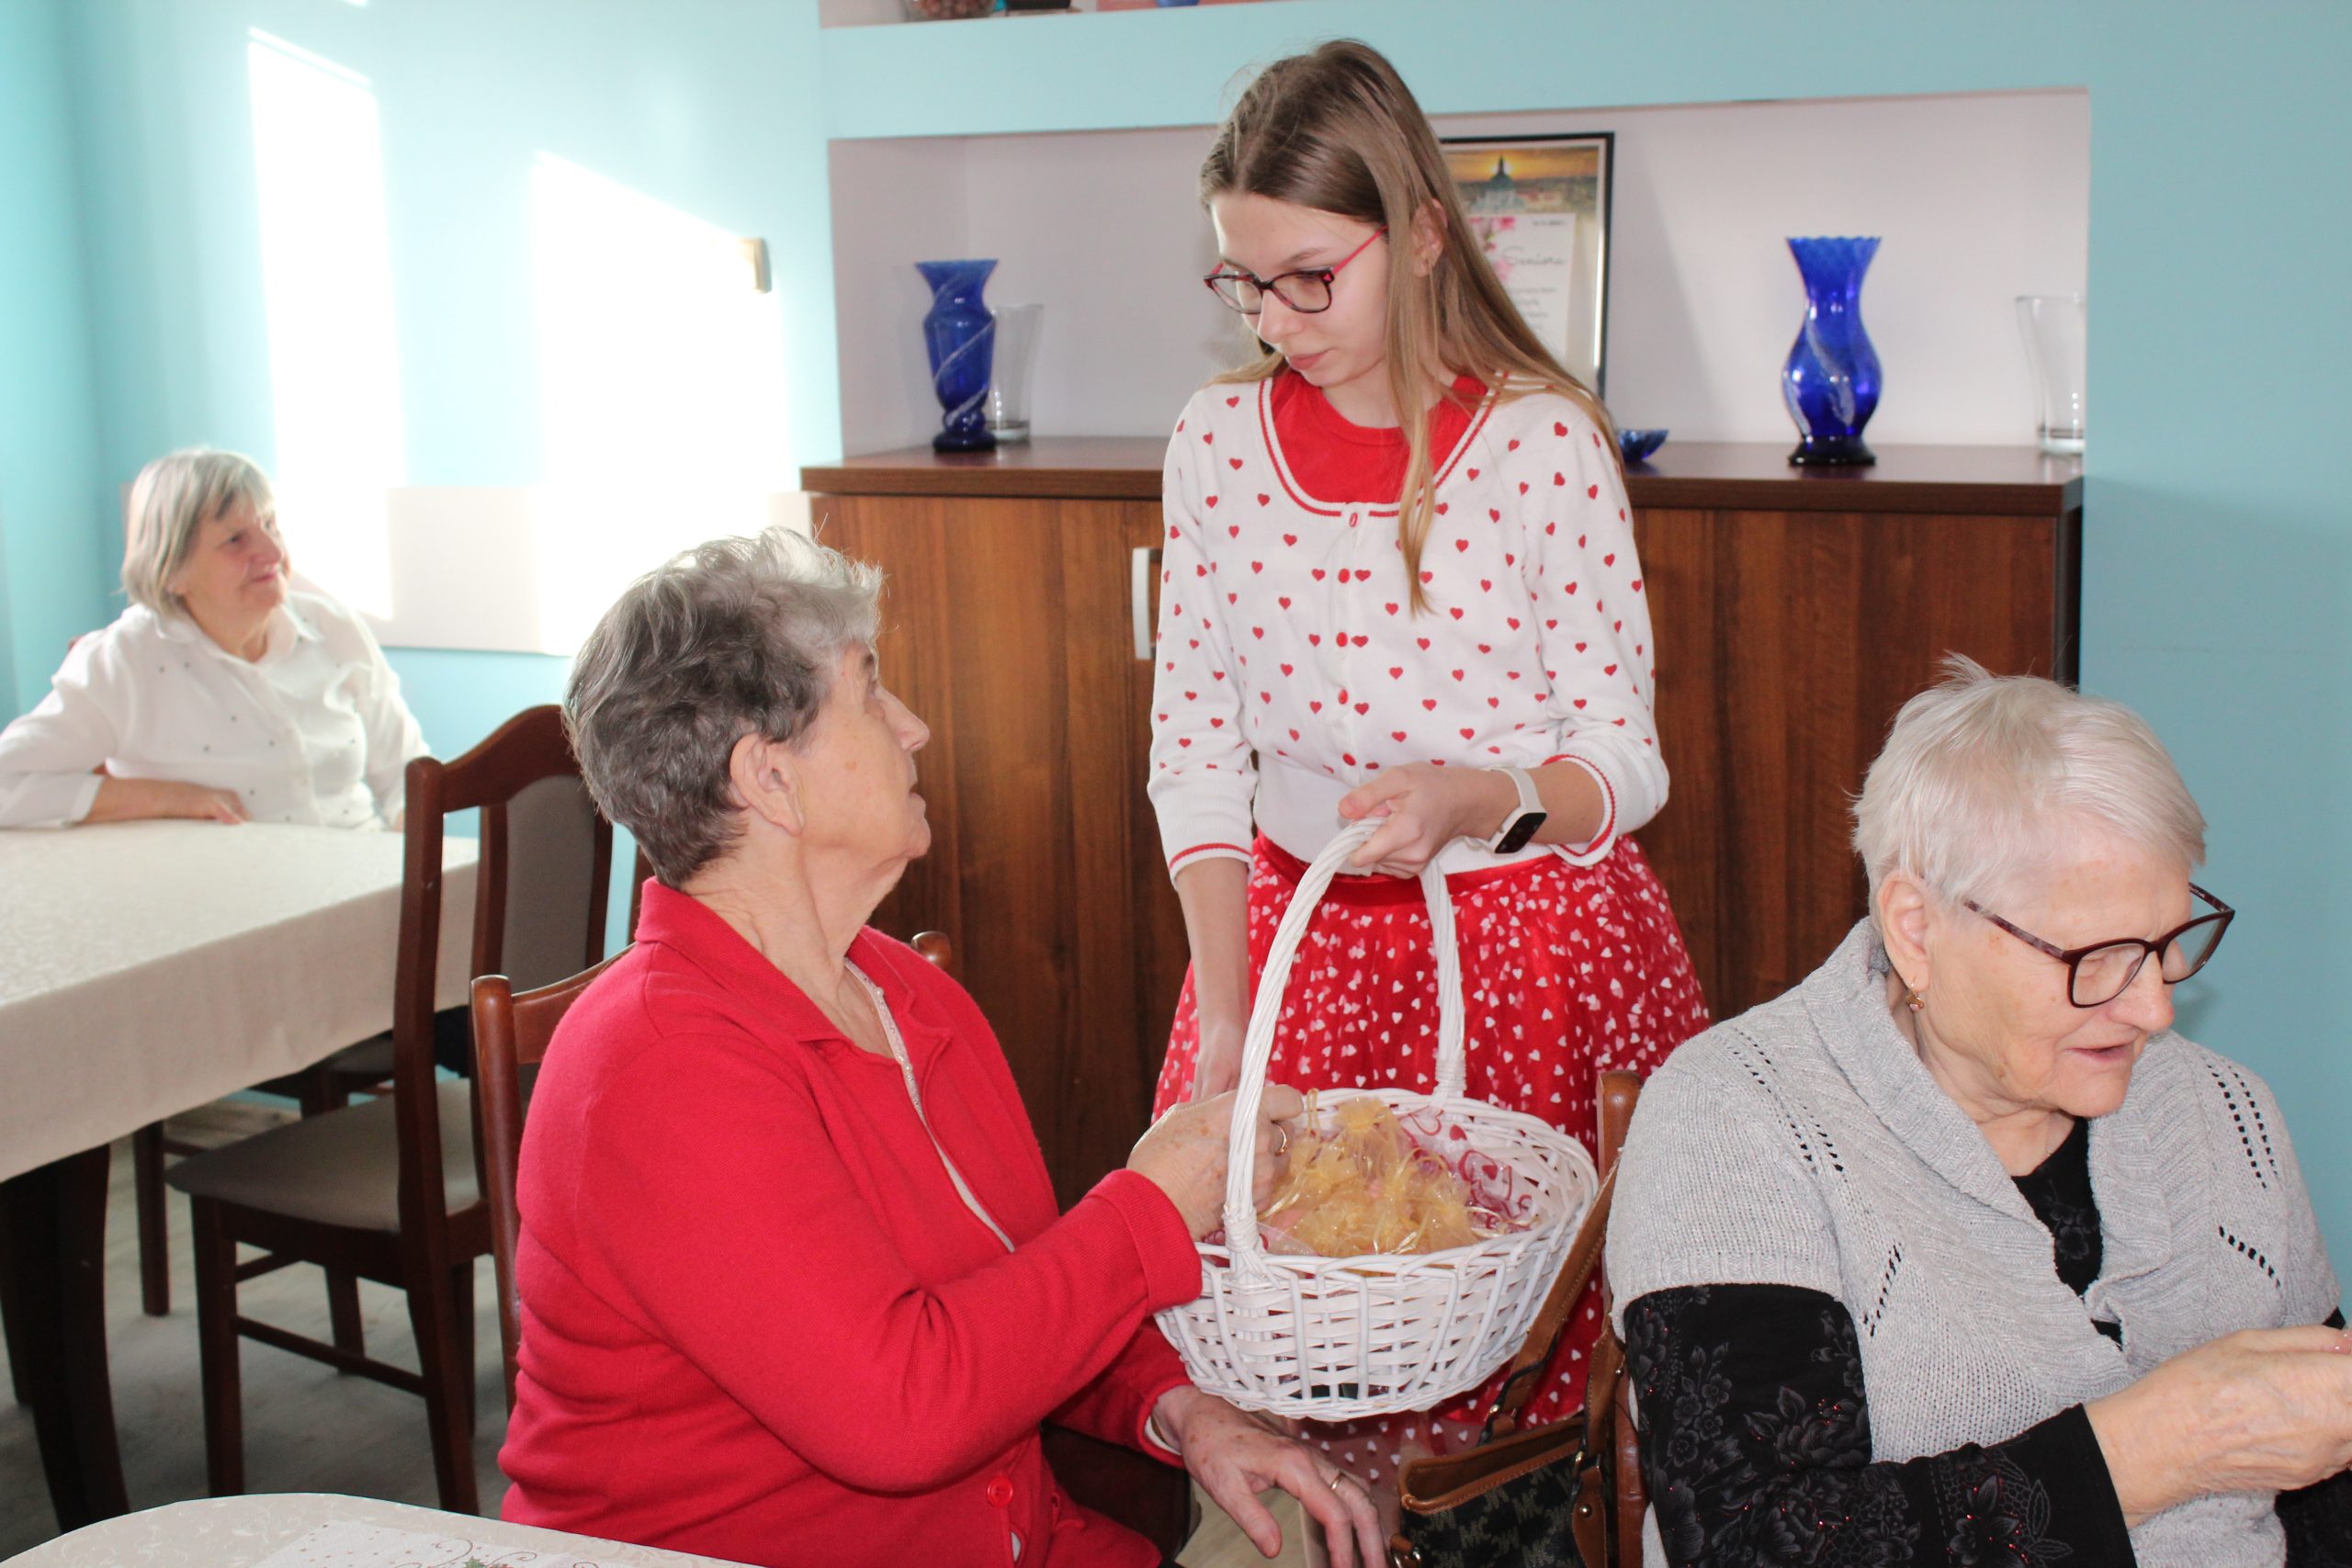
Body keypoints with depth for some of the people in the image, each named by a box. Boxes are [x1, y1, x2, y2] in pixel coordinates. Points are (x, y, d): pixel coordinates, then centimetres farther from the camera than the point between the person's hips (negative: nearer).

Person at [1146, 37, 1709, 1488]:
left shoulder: (1542, 443, -11)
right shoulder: (1220, 441, -1)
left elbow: (1626, 762, -7)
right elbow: (1196, 758, 1)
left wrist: (1478, 798, -29)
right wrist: (1220, 1017, -8)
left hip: (1530, 931, -3)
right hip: (1299, 929, 3)